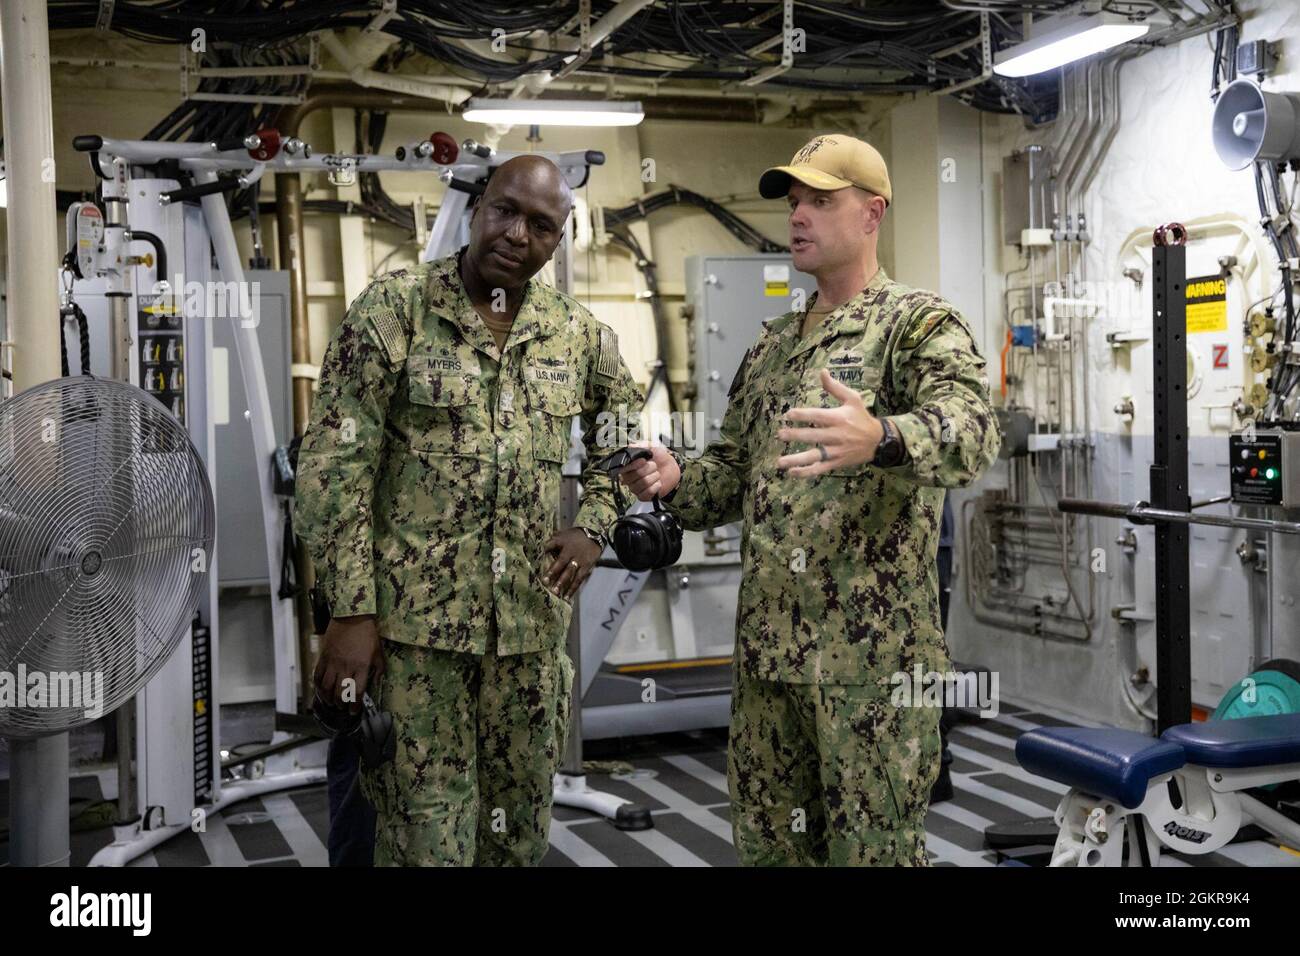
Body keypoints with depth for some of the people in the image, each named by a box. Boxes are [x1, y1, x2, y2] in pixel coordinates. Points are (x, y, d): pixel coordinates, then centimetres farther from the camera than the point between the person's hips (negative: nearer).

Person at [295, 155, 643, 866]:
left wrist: (593, 525, 5)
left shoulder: (579, 333, 7)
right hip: (413, 621, -4)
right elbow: (335, 466, -8)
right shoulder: (393, 307, -5)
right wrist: (350, 611, -13)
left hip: (531, 622, 4)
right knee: (427, 833, 1)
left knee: (520, 830, 15)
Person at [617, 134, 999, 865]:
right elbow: (736, 469, 20)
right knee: (768, 839, 15)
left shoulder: (922, 322, -5)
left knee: (874, 844, 3)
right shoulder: (772, 346, 16)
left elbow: (970, 429, -24)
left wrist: (879, 439, -45)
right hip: (767, 645, 7)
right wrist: (677, 478, -3)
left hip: (873, 649, -6)